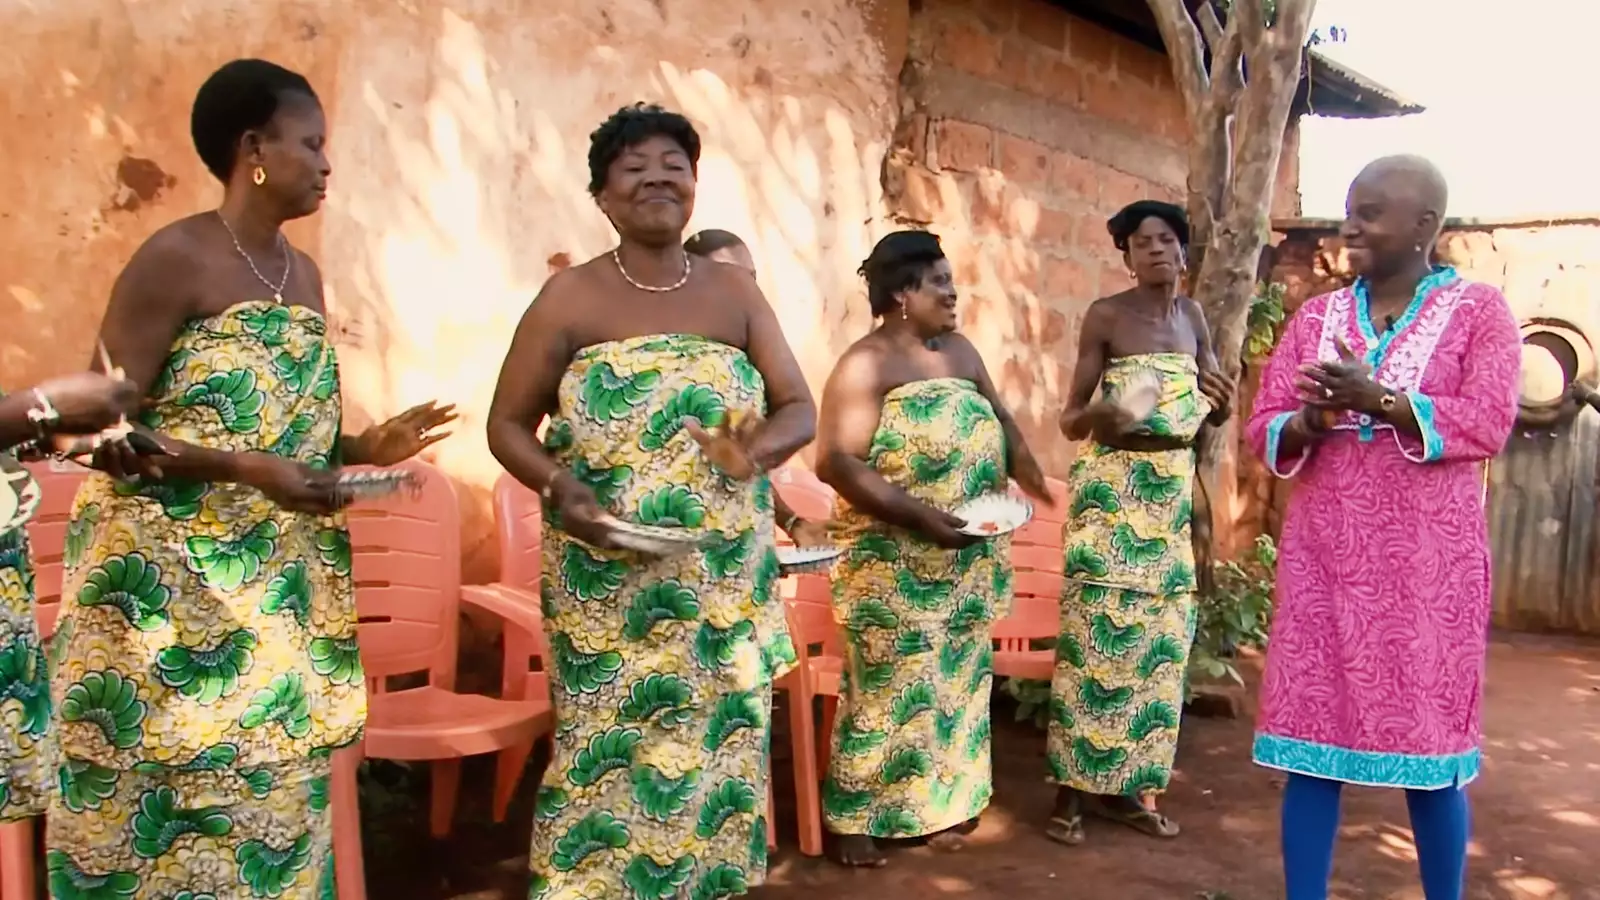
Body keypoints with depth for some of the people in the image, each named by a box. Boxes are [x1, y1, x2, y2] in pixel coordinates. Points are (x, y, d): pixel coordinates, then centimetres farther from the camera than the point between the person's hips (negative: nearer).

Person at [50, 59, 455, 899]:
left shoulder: (304, 274, 11)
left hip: (283, 587, 7)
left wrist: (363, 447, -1)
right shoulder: (174, 259, -12)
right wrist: (249, 470, -23)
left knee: (273, 798, 11)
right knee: (178, 798, 1)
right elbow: (105, 434, -15)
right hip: (168, 583, -7)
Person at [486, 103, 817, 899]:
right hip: (608, 581, -2)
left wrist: (761, 446, -17)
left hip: (725, 579, 3)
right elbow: (507, 423, 3)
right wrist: (560, 490, -17)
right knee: (609, 749, -2)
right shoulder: (570, 297, 0)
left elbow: (800, 407, 6)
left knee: (719, 746, 8)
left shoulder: (735, 293, 7)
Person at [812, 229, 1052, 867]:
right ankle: (854, 821, 11)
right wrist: (922, 517, -23)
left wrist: (1029, 477, -1)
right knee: (888, 687, -2)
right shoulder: (866, 364, -12)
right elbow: (835, 461, -20)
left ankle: (940, 804, 26)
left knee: (957, 681, 13)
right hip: (895, 565, -7)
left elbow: (1001, 421, 21)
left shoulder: (960, 351, 12)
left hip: (967, 559, 7)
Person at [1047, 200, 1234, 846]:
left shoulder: (1192, 315, 11)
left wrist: (1223, 402, -8)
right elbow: (1070, 420, -6)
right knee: (1098, 629, -8)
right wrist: (1096, 415, -28)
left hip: (1173, 491, 6)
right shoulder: (1105, 315, -5)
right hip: (1112, 489, -6)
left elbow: (1211, 417, 15)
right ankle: (1073, 788, 1)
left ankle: (1127, 785, 16)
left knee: (1159, 635, 6)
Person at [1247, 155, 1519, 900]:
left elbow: (1488, 422, -10)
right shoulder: (1315, 318, 11)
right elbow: (1264, 428, 7)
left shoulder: (1478, 310, 2)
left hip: (1428, 562, -3)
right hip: (1324, 556, 3)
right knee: (1313, 731, 3)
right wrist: (1310, 422, -15)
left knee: (1426, 732, 4)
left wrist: (1378, 399, -21)